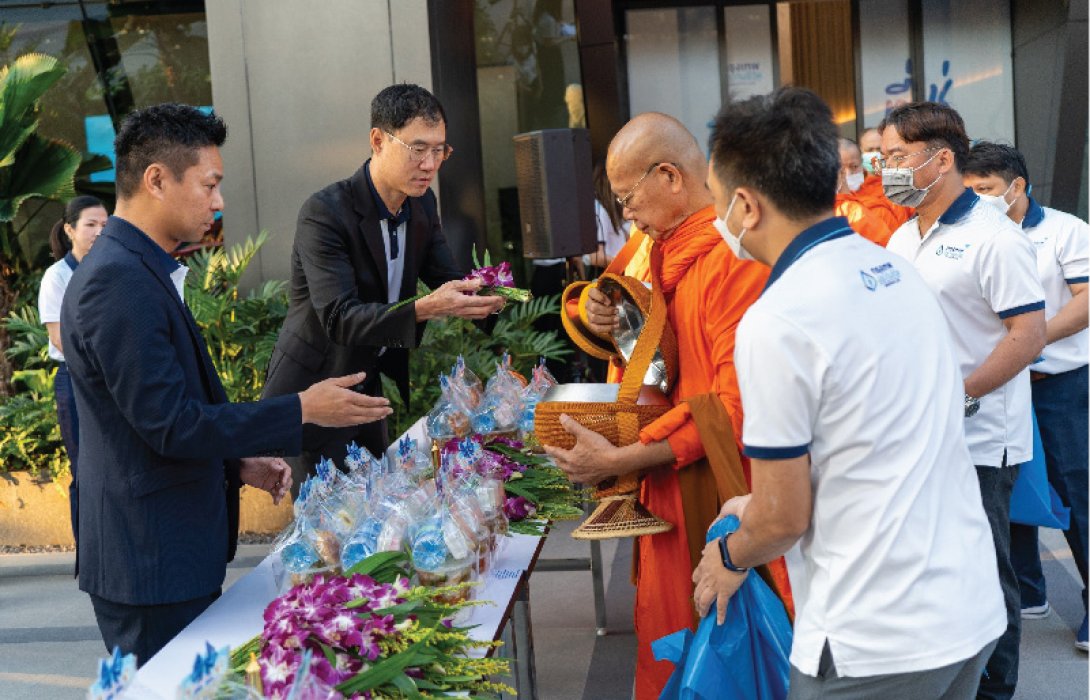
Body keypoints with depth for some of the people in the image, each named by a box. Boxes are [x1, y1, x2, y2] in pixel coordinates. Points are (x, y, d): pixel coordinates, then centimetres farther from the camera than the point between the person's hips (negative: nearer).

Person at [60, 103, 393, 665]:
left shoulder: (139, 271, 13)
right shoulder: (118, 281, -20)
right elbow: (168, 423, -23)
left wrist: (239, 464, 12)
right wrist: (301, 410, -18)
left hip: (176, 555, 10)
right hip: (151, 565, -10)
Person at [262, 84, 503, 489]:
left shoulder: (422, 204, 1)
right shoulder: (324, 213, -23)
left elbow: (447, 277, 4)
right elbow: (339, 318, -31)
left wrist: (482, 293, -20)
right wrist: (423, 309, -44)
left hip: (369, 389, 8)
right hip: (315, 395, -7)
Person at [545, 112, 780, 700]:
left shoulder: (736, 258, -19)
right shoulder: (663, 248, 11)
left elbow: (737, 408, -23)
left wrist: (619, 461, -21)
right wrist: (614, 320, 0)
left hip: (714, 500, -8)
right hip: (665, 496, 8)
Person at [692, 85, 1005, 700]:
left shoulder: (777, 323, -18)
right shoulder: (898, 273, 6)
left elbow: (784, 517, -12)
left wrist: (730, 557, 9)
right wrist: (759, 506, 24)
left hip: (877, 648, -7)